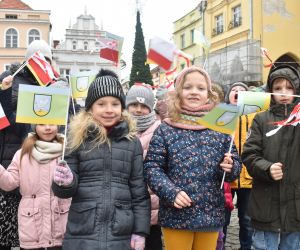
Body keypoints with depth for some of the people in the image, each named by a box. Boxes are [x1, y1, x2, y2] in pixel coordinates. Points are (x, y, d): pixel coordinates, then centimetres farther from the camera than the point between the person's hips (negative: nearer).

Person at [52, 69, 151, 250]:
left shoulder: (132, 142, 5)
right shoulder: (77, 139, 1)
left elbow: (140, 191, 5)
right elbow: (66, 190, 4)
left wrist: (140, 231, 0)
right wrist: (66, 182, -17)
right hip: (82, 235, -1)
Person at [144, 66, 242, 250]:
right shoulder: (164, 130, -3)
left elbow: (236, 165, 9)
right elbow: (152, 167, -6)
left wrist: (230, 167, -14)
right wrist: (171, 193, -19)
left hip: (211, 214, 3)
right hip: (176, 215, -2)